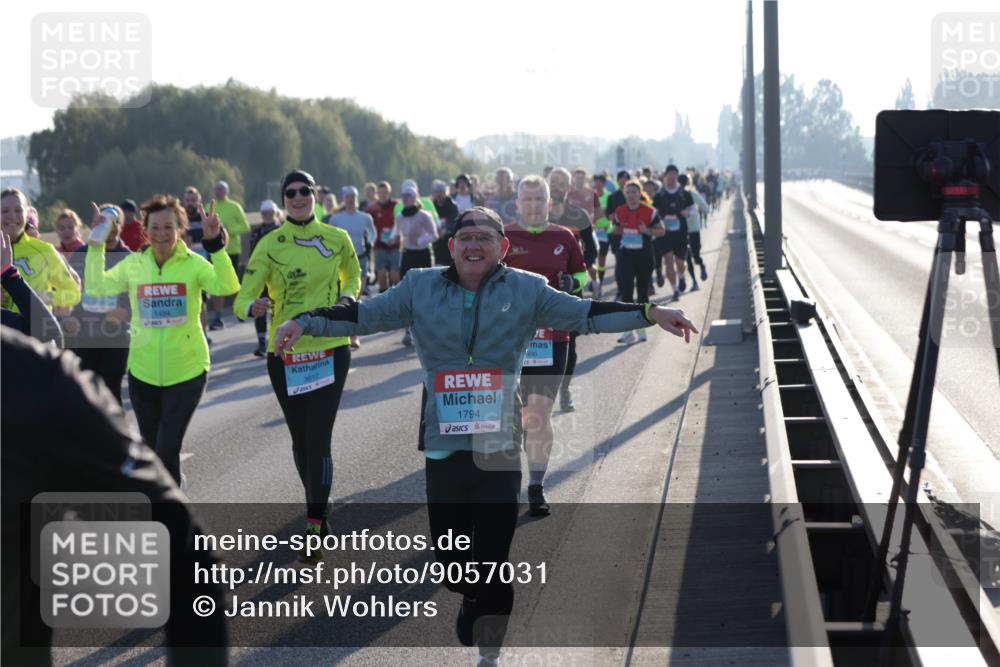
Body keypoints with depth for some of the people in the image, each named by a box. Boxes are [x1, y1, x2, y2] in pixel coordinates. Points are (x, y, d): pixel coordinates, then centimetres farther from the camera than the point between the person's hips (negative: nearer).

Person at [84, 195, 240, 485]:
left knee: (167, 451, -8)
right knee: (151, 450, 16)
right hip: (143, 373, 3)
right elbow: (97, 287, -6)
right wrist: (96, 245, -11)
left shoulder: (193, 263, -8)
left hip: (186, 371, -3)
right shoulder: (133, 264, 0)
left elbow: (227, 287, -23)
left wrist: (215, 244, -32)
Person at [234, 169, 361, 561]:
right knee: (301, 440, 14)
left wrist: (346, 300, -1)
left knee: (318, 440, -11)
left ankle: (313, 531, -11)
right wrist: (253, 307, -33)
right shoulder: (270, 245, -3)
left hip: (330, 350, -1)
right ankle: (318, 506, 37)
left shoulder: (337, 239, 1)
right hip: (285, 353, 1)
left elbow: (352, 277, 20)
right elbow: (242, 300, -9)